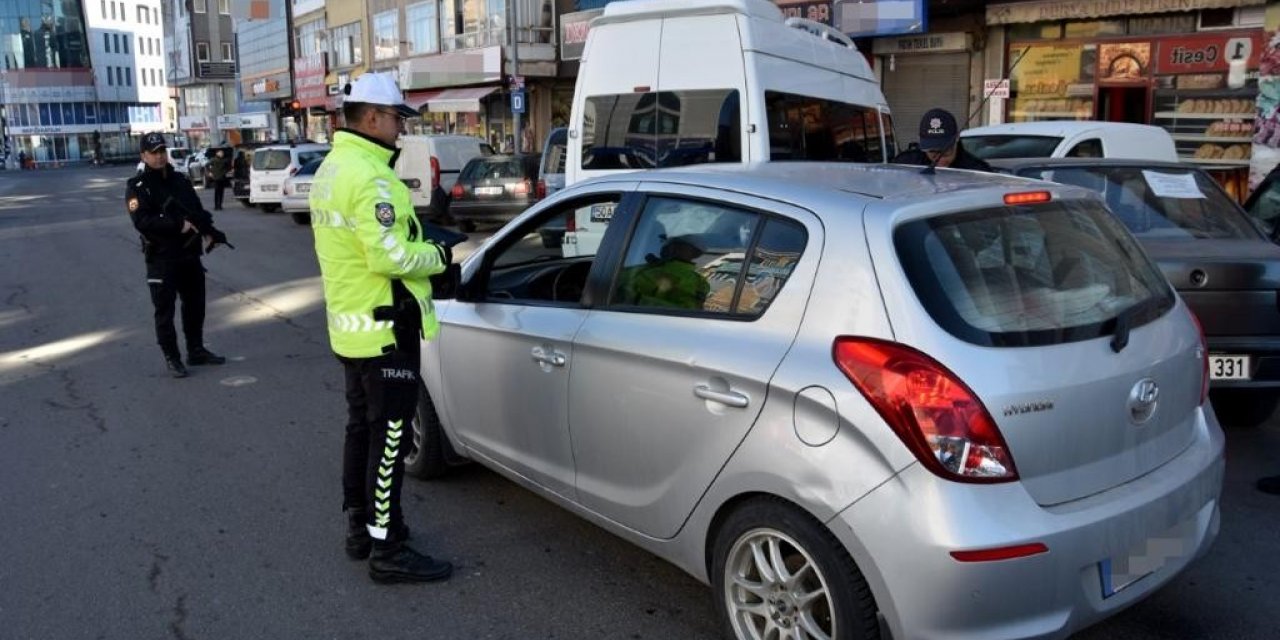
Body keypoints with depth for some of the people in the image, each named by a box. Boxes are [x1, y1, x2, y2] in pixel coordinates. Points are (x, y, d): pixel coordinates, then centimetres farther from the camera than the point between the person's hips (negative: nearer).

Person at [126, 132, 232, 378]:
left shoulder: (179, 180, 12)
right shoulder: (137, 187, -8)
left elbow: (198, 210, 14)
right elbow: (143, 222, -20)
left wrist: (208, 231, -5)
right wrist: (179, 225, -27)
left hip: (190, 254, 6)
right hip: (161, 259, -6)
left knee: (195, 304, 15)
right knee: (165, 311, 1)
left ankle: (196, 350, 28)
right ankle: (172, 358, 10)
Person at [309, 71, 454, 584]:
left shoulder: (331, 168, 13)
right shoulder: (368, 177, -21)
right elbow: (392, 257, -27)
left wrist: (420, 242, 8)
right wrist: (439, 256, -10)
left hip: (351, 324, 10)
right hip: (384, 328, -10)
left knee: (362, 426, 18)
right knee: (389, 438, -3)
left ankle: (360, 527, 31)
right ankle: (387, 550, 6)